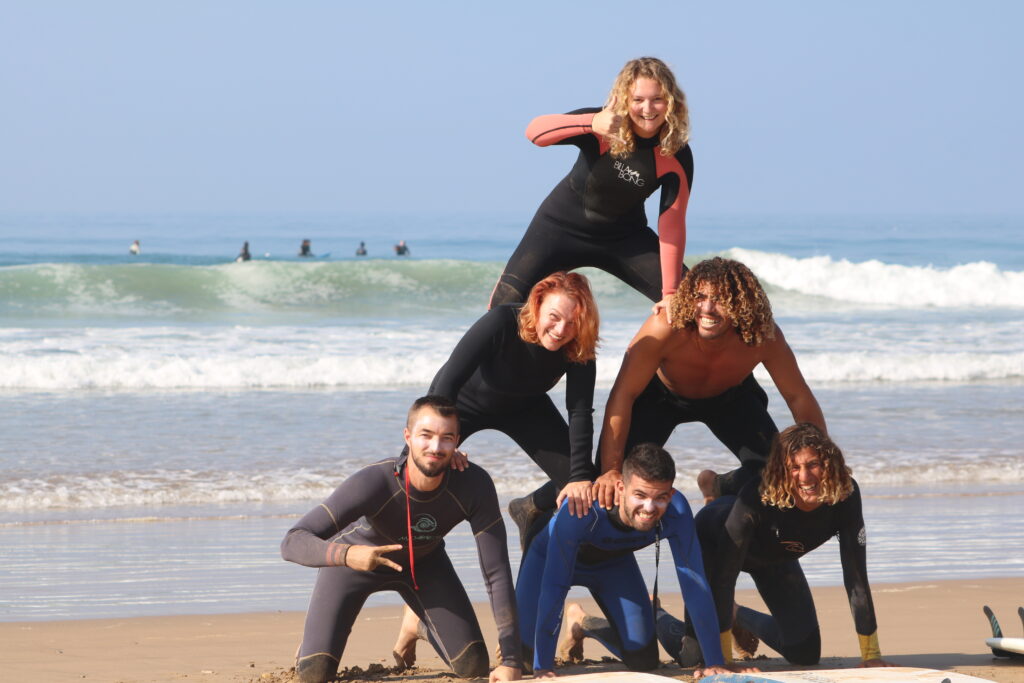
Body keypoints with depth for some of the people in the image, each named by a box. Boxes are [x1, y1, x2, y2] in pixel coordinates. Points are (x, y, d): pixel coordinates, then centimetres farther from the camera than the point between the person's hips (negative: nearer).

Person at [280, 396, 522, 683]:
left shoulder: (474, 486, -34)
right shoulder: (374, 482, -41)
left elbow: (497, 572, -29)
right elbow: (292, 543, -43)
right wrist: (346, 554, -64)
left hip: (423, 561, 3)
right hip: (356, 559, -3)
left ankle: (416, 626, 29)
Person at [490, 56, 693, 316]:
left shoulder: (677, 158, -19)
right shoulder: (604, 125, -27)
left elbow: (672, 224, -17)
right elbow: (534, 132, -43)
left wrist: (671, 293, -23)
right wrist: (592, 124, -60)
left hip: (624, 237, 2)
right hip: (563, 226, -2)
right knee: (507, 305, -15)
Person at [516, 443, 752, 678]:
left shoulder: (676, 512, -36)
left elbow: (694, 583, -29)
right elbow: (553, 584, -42)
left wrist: (714, 661, -31)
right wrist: (542, 668, -45)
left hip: (613, 562, 3)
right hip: (552, 557, -3)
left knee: (644, 661, -1)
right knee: (524, 650, -13)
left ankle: (583, 625, 30)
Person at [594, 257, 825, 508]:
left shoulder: (763, 337, -33)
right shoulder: (667, 328, -41)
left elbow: (799, 398, -20)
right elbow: (623, 395, -37)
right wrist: (611, 470, -43)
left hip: (730, 397, 2)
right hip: (662, 395, -2)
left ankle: (717, 488, 20)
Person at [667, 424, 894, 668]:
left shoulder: (845, 495, -33)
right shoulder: (758, 498, -43)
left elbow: (855, 574, -28)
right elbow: (725, 575, -41)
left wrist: (871, 654, -29)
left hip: (774, 558, 4)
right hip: (714, 544, -4)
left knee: (805, 654, 6)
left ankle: (738, 616, 35)